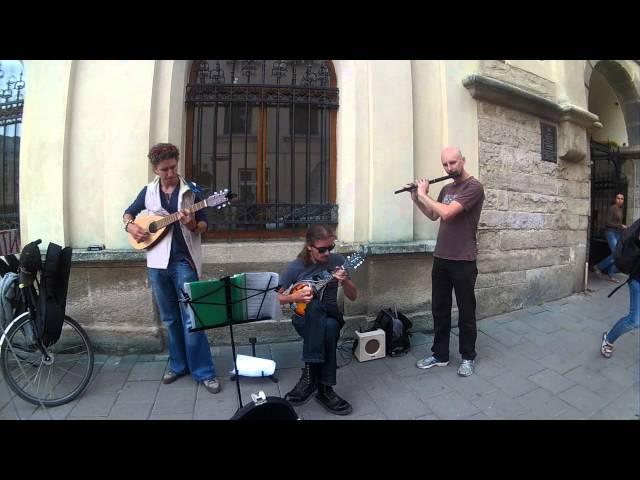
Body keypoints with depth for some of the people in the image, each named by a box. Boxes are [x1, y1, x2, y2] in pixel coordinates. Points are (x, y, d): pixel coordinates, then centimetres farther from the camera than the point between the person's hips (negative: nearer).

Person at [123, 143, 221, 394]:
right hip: (157, 262, 4)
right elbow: (128, 213, 20)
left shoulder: (192, 190, 0)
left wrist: (192, 226, -21)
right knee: (170, 318, 13)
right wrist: (130, 227, -1)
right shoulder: (148, 191, 8)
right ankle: (178, 364, 28)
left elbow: (204, 225, 1)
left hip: (184, 260, -3)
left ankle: (203, 371, 6)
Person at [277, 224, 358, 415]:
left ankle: (310, 375, -18)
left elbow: (353, 296, 0)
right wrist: (295, 297, -19)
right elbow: (277, 298, 0)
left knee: (330, 327, -36)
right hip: (304, 319, -1)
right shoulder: (295, 267, -8)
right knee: (316, 305, -37)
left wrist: (344, 281, -21)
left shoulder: (337, 261, -3)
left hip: (330, 315, 2)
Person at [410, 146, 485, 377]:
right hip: (440, 259, 7)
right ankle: (440, 354, 27)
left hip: (463, 261, -6)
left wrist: (423, 194, -11)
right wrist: (416, 199, 8)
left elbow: (447, 212, -24)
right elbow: (433, 216, 21)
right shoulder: (446, 189, 12)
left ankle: (468, 357, 25)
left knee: (466, 312, 8)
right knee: (439, 310, 13)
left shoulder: (474, 187, -12)